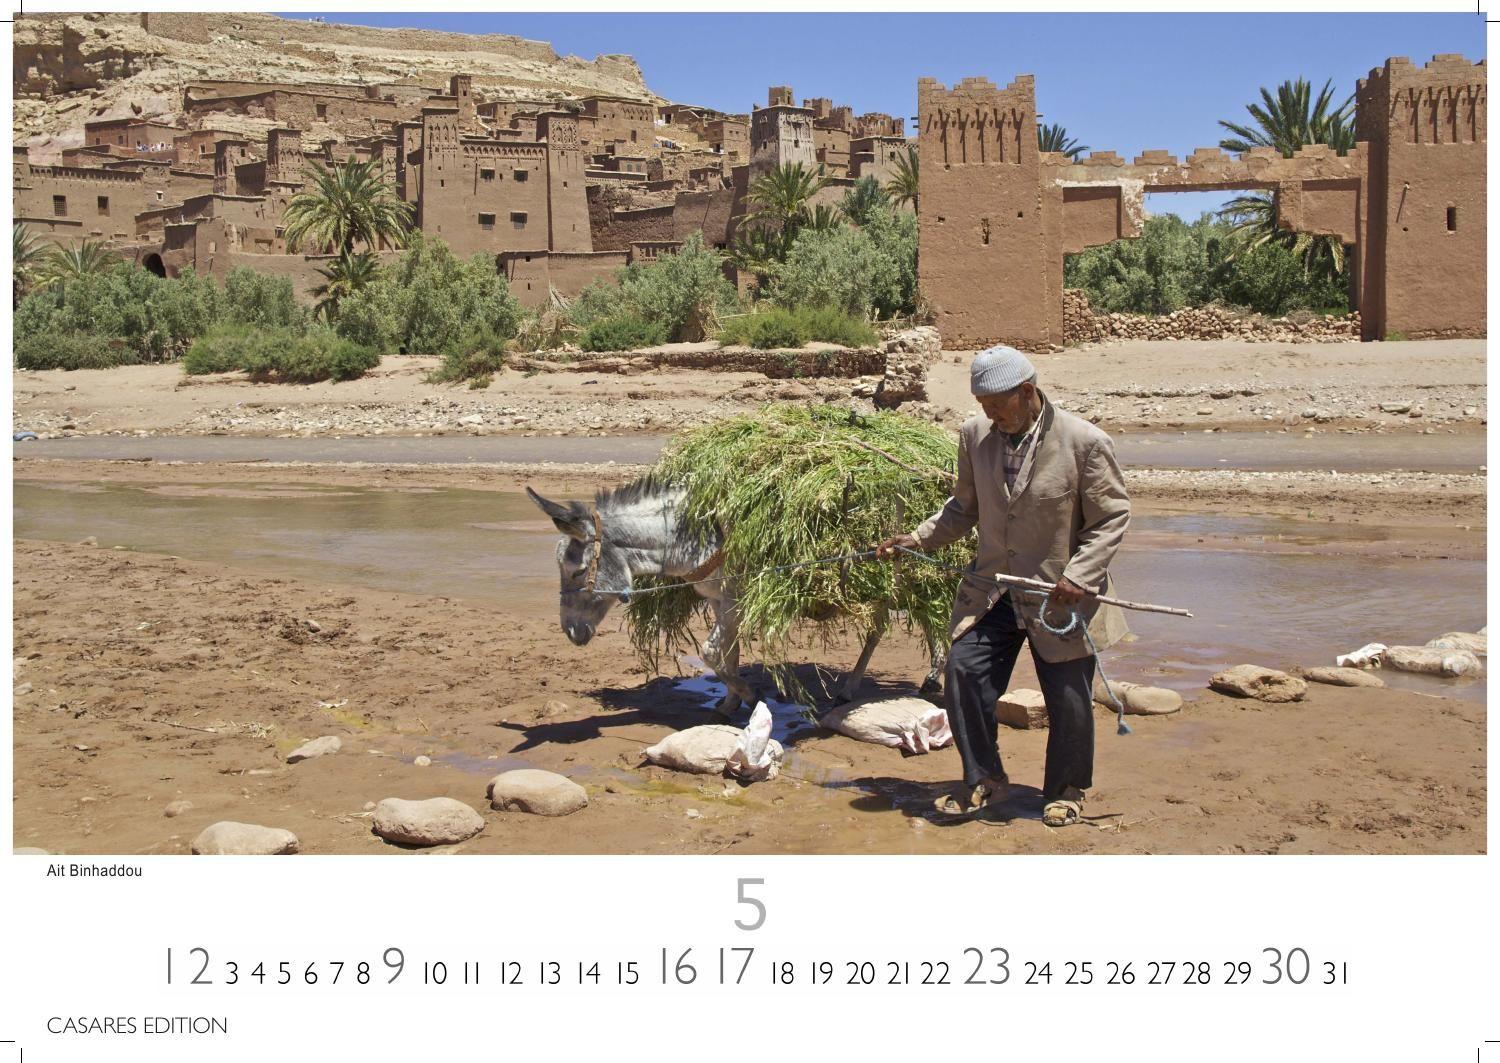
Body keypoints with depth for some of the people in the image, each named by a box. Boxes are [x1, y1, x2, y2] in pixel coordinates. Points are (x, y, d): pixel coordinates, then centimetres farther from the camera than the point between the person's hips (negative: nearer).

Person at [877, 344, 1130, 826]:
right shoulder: (975, 435, -1)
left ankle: (1066, 790, 29)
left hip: (1061, 598, -4)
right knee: (964, 676, -5)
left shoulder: (1085, 442, -14)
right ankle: (984, 780, 16)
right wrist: (917, 539, 0)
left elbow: (1112, 516, -7)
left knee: (1068, 700, 5)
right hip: (992, 592, 4)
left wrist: (1078, 576, -18)